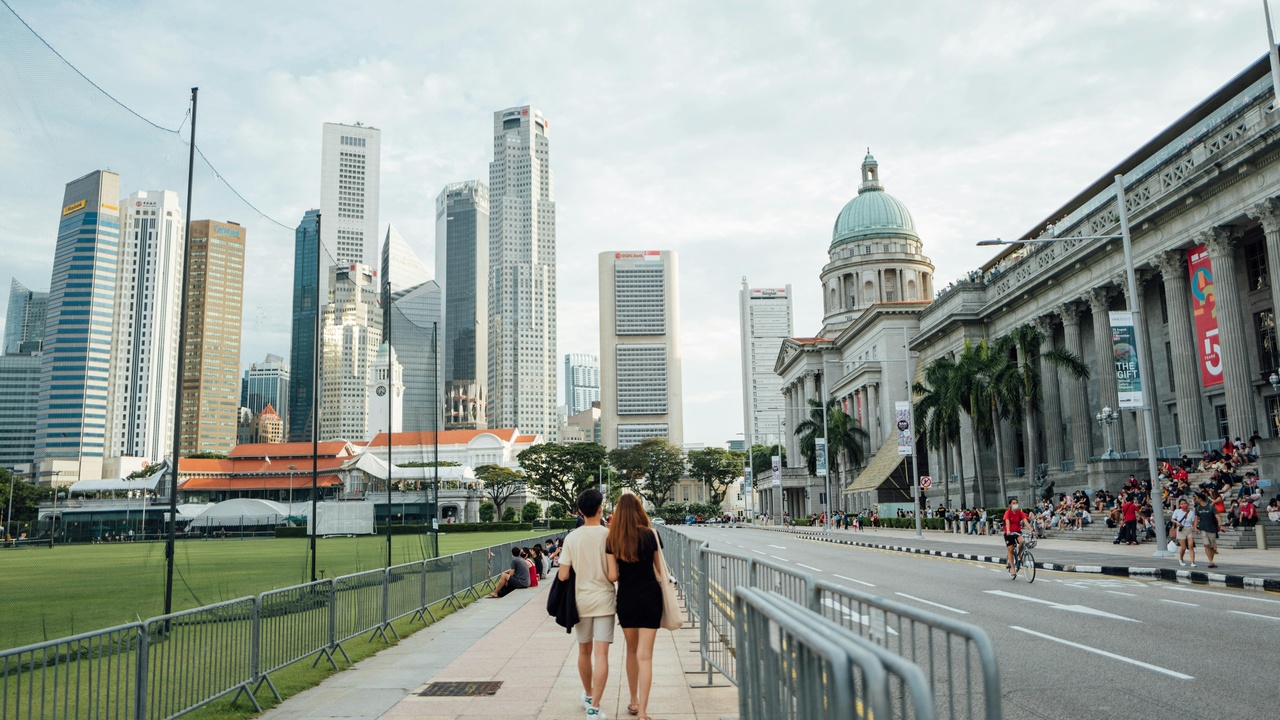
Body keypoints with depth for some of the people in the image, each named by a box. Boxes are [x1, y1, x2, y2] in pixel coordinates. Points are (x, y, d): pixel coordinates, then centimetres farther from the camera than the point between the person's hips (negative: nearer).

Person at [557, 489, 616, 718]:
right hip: (604, 600, -2)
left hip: (581, 600, 3)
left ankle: (588, 695, 37)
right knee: (601, 654, -2)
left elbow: (562, 576, -7)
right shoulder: (609, 535, -11)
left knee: (584, 651, 19)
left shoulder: (571, 538, -6)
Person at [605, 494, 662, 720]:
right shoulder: (650, 535, -8)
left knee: (632, 650, 20)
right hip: (650, 598, -2)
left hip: (626, 599, 2)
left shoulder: (612, 540, -4)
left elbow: (613, 576, -6)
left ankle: (634, 702, 29)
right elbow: (660, 568, 1)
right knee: (645, 655, -1)